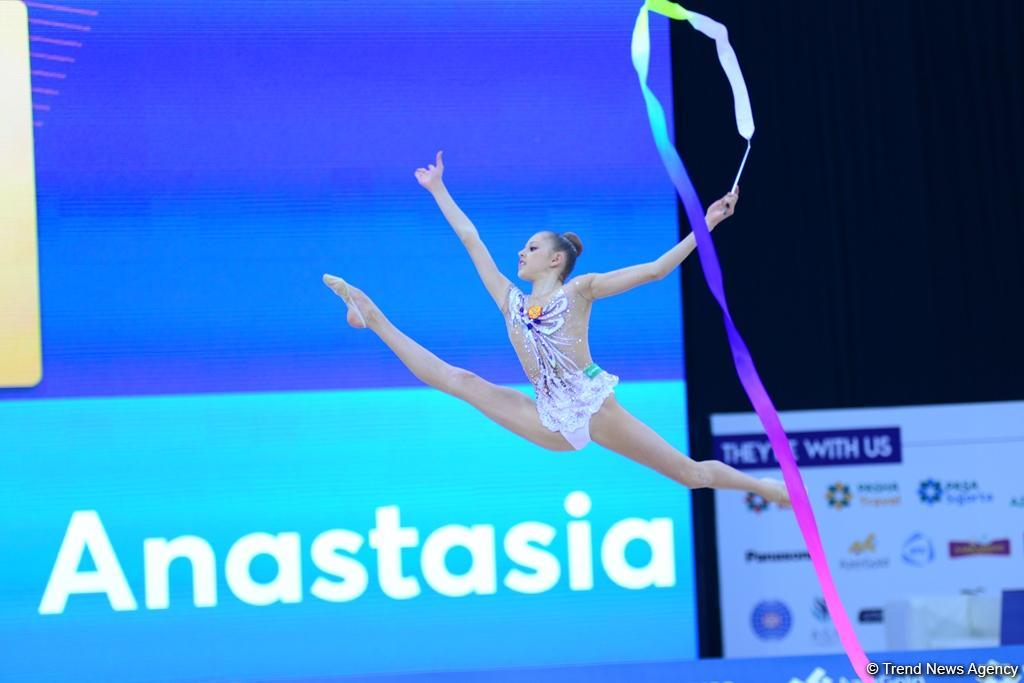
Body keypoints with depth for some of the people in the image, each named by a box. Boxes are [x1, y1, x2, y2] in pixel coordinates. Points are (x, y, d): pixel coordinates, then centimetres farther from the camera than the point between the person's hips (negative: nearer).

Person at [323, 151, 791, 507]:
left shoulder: (580, 290, 1)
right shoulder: (510, 300, 13)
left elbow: (655, 269, -2)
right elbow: (470, 239, 18)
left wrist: (707, 224, -8)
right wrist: (438, 190, 22)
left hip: (594, 409, -4)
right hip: (553, 423, 4)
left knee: (694, 474, -3)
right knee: (458, 379, -1)